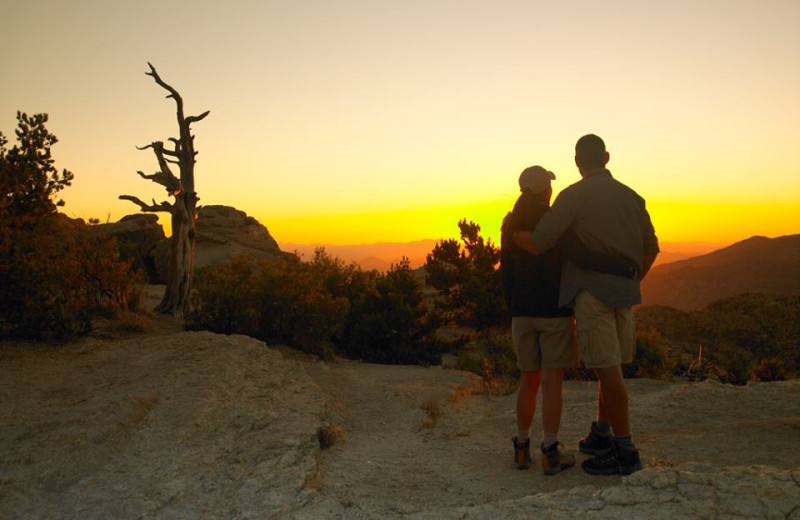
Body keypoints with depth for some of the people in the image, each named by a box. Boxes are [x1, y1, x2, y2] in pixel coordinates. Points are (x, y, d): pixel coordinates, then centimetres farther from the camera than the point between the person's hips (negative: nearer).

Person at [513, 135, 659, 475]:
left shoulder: (574, 195, -7)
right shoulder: (631, 196, 12)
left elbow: (538, 244, -12)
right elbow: (650, 248, 15)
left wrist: (512, 232, 7)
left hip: (591, 292, -7)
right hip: (624, 294, 7)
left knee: (608, 369, -5)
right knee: (611, 366, 16)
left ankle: (624, 450, -1)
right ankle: (600, 435, 26)